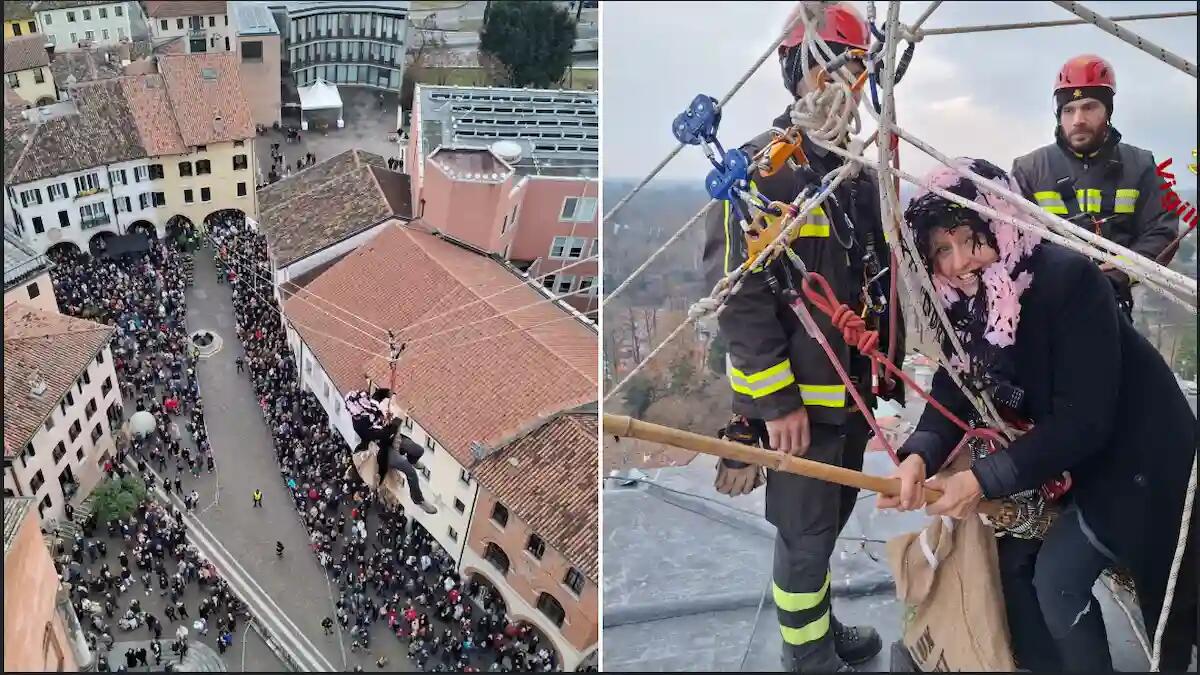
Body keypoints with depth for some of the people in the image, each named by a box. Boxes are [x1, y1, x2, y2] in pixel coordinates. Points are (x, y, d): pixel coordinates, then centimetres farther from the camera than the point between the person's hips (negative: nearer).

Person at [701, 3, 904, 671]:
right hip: (795, 396, -7)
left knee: (829, 520, 22)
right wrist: (776, 401, -21)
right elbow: (739, 293, -21)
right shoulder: (760, 167, -15)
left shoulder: (860, 174, 10)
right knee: (805, 535, 4)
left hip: (853, 389, 8)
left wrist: (887, 374, 15)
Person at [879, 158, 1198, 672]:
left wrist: (985, 478, -33)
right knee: (1011, 555, 9)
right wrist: (920, 455, -32)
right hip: (1057, 455, 7)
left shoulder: (1069, 279, -29)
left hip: (1135, 456, -7)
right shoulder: (964, 304, -8)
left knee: (1057, 577, -7)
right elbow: (952, 394, -11)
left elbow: (1085, 421, -30)